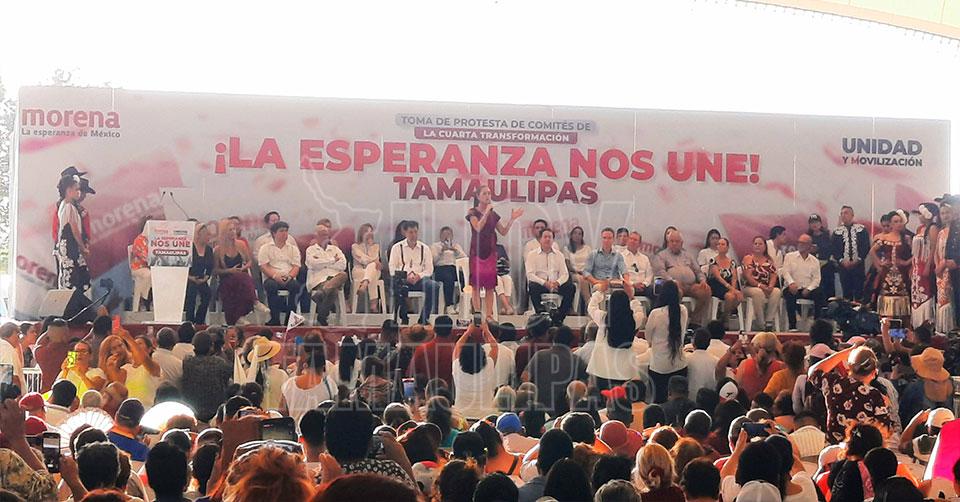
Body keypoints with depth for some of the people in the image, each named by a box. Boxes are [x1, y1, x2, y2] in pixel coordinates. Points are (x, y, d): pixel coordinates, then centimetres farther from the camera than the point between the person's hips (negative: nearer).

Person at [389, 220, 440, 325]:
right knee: (400, 287, -39)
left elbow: (429, 269, 11)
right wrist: (406, 276, -13)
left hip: (419, 279, 2)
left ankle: (424, 317, -18)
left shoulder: (425, 248, 15)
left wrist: (419, 276, -10)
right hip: (403, 280, -2)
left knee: (434, 285, -30)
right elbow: (392, 269, 3)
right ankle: (403, 317, -19)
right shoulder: (397, 247, 10)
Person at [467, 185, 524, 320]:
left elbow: (503, 231, 12)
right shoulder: (473, 212, -1)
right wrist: (487, 212, -17)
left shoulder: (493, 214, 13)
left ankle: (489, 315, 4)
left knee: (490, 286, 2)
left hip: (491, 252, 5)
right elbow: (478, 227, -17)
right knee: (476, 285, -6)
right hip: (477, 251, -5)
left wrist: (512, 219, 1)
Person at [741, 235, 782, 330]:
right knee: (758, 293, -38)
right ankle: (761, 323, -30)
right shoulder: (748, 258, 6)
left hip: (767, 288, 3)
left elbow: (774, 276, 8)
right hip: (750, 287, -3)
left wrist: (770, 286, -14)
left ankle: (769, 321, -27)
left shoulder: (769, 260, 18)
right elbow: (748, 276, -7)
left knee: (777, 291, -30)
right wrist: (760, 285, -19)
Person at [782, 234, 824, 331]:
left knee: (819, 293, -28)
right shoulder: (789, 256, 10)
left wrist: (808, 289, -13)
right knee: (790, 294, -36)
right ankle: (792, 326, -31)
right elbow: (785, 272, -4)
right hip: (793, 288, -2)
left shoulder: (815, 261, 14)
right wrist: (791, 283, -25)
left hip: (807, 290, 2)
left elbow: (816, 279, 6)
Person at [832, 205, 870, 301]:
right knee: (846, 291, 1)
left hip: (858, 265, -1)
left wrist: (858, 260, -8)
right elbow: (834, 249, 4)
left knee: (859, 291, -2)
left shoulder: (861, 229, 5)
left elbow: (866, 247, 2)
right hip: (843, 266, 1)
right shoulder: (837, 231, 8)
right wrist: (842, 261, -9)